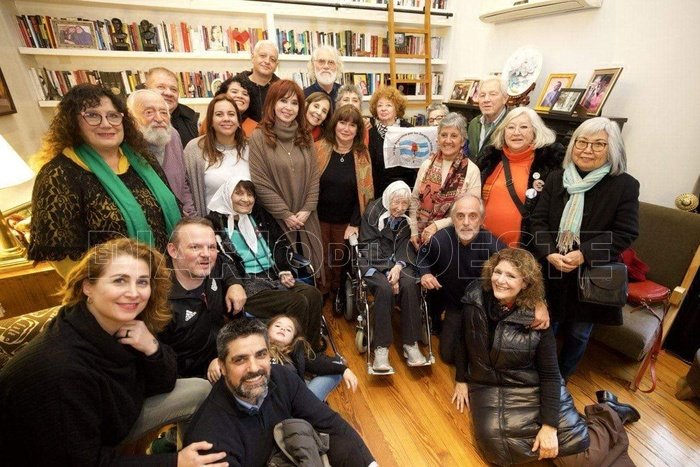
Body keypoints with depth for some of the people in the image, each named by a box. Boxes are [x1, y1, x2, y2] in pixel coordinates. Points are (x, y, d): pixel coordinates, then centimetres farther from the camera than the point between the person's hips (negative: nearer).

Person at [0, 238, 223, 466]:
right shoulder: (59, 371, -36)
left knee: (200, 391, -2)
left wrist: (152, 349, -27)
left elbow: (162, 385, -7)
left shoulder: (125, 324, -16)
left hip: (112, 422, 6)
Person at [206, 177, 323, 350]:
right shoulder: (215, 223, -1)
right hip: (245, 283, -5)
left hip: (273, 276, 6)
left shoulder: (259, 216, 16)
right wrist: (234, 286, -25)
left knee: (313, 295, -20)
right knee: (297, 303, -26)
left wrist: (284, 271, 3)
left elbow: (281, 243, 17)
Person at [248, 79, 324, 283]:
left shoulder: (305, 138, 11)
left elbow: (314, 177, 6)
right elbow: (260, 184, -11)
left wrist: (307, 210, -5)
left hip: (305, 221, 5)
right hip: (275, 221, -4)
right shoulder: (259, 137, -6)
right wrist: (286, 215, -11)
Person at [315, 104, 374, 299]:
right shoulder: (319, 148, -6)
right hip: (320, 217, -1)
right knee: (321, 260, 8)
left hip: (347, 220, 1)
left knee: (342, 260, 14)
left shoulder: (362, 155, -2)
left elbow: (365, 192, -2)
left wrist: (355, 223, -8)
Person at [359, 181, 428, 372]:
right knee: (384, 288, -32)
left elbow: (405, 245, -2)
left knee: (409, 285, -28)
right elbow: (371, 247, -12)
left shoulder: (407, 217, 2)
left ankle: (410, 344, -17)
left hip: (398, 263, 3)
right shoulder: (372, 213, -9)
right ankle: (381, 348, -24)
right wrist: (388, 272, -20)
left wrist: (398, 266, -21)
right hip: (373, 264, -3)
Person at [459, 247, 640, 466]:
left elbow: (550, 374, -8)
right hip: (489, 389, 2)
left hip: (535, 389, -1)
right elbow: (458, 341, 1)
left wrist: (549, 426, -14)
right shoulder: (475, 298, -11)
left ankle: (610, 413, 23)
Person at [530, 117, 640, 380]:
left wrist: (584, 254, -23)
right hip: (550, 272, 2)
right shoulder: (556, 179, 0)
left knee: (578, 333, 17)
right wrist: (549, 254, -19)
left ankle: (561, 377, 42)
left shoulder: (625, 185, -7)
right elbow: (538, 221, -3)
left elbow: (625, 233, -10)